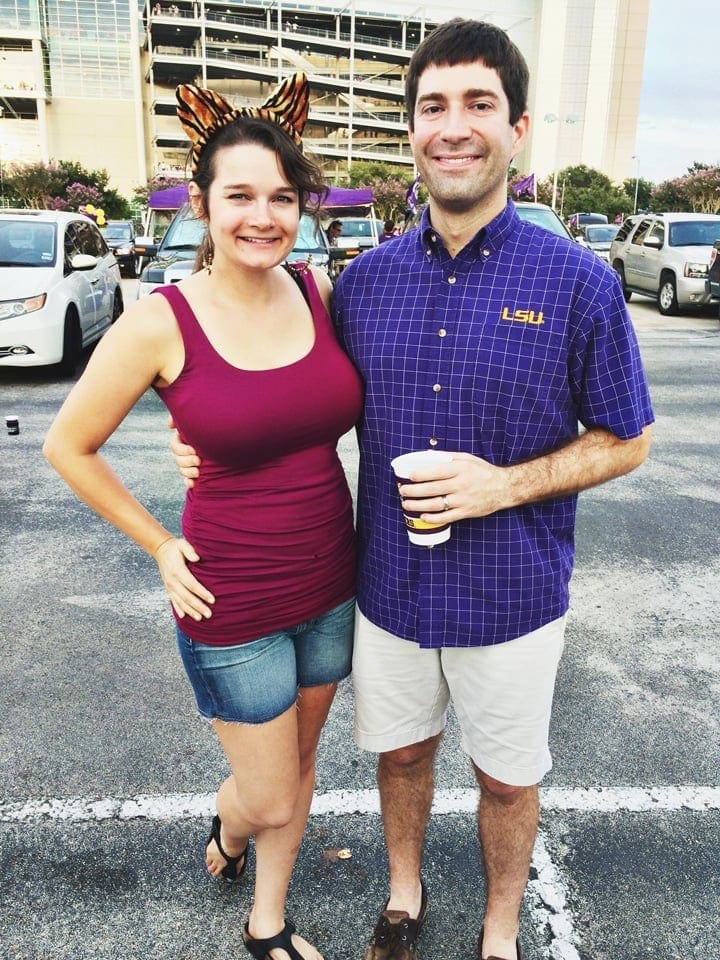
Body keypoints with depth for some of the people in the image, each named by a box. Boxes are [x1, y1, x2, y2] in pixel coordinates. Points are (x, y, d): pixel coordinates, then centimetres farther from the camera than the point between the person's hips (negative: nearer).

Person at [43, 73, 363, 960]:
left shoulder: (320, 290, -5)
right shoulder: (160, 325, -16)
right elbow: (67, 447, -5)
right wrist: (161, 547, -5)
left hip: (330, 585, 5)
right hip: (233, 604, -4)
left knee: (299, 761, 22)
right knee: (270, 802, 11)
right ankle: (228, 825, 52)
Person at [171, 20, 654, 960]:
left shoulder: (577, 282, -13)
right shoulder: (365, 279, -2)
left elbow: (624, 440, -5)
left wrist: (505, 484, -20)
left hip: (510, 598, -2)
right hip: (390, 588, 3)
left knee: (507, 777, 19)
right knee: (401, 752, 23)